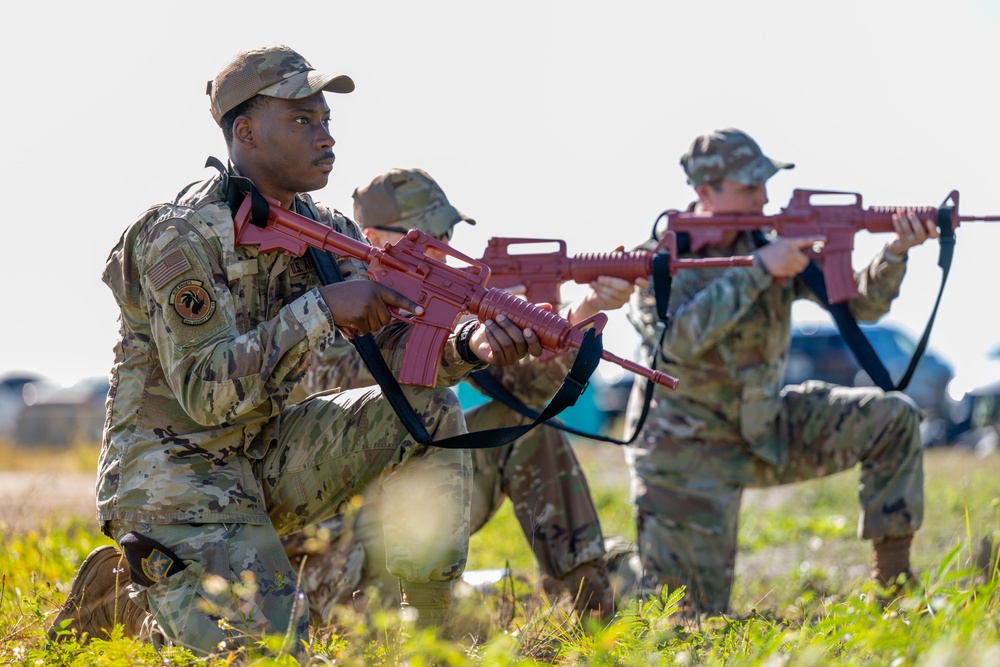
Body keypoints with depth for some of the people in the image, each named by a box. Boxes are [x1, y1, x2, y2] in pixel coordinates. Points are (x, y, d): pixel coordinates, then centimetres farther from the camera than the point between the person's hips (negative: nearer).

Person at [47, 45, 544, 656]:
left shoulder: (327, 232, 4)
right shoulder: (180, 238, -19)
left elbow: (401, 350, -1)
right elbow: (206, 392, -27)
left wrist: (472, 349, -23)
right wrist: (320, 309, -31)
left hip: (268, 456, 7)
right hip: (173, 465, -7)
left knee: (429, 411, -8)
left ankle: (435, 633, -3)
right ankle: (128, 590, 7)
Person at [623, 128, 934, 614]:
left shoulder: (773, 243, -1)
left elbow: (860, 303, -2)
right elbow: (677, 340, -33)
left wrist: (895, 253, -22)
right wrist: (758, 269, -33)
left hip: (763, 431, 5)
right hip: (688, 455, -5)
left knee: (892, 419, -10)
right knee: (690, 616, -7)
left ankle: (894, 584, -3)